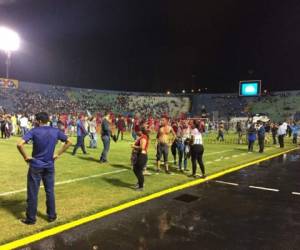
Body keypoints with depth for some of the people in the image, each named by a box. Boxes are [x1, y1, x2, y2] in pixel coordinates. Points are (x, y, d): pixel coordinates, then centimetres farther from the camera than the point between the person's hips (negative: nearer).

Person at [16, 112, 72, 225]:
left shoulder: (34, 131, -12)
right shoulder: (55, 131, -1)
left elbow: (20, 144, -23)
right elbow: (69, 142, 6)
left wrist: (26, 157, -9)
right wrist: (58, 154, 6)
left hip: (36, 166, -3)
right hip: (49, 166, 3)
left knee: (33, 193, 8)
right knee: (50, 191, 14)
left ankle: (31, 218, 19)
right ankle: (51, 215, 24)